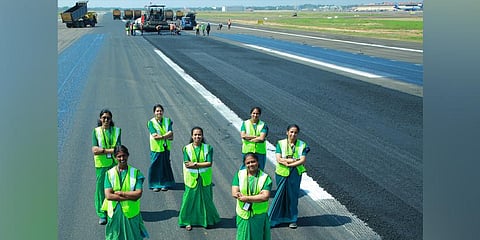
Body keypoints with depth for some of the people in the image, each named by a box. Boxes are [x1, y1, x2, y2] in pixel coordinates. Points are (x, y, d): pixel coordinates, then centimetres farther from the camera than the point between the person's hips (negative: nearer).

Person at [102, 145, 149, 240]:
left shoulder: (135, 172, -3)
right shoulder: (110, 173, -2)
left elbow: (138, 194, -11)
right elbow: (108, 195, -12)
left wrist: (121, 193, -14)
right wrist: (130, 197, -15)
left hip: (131, 212, 0)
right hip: (114, 213, 1)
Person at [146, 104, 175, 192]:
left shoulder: (167, 121, 6)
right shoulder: (151, 122, -3)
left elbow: (171, 133, -5)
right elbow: (154, 136, -14)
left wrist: (161, 136, -18)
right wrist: (167, 136, -14)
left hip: (166, 147, 3)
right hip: (156, 148, -2)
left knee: (166, 165, 6)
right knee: (155, 166, -1)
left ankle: (165, 184, 17)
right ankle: (155, 185, 8)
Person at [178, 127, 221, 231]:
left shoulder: (208, 148, -5)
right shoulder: (187, 148, -5)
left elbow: (209, 163, -14)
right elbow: (187, 164, -14)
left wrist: (195, 164, -19)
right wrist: (202, 164, -18)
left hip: (205, 179, 0)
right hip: (191, 179, 0)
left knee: (206, 199, 10)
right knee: (190, 199, 5)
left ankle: (207, 219, 28)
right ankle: (188, 221, 20)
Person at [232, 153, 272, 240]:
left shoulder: (265, 177, -8)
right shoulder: (239, 174, -4)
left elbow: (265, 197, -18)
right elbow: (234, 193, -13)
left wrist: (246, 198, -20)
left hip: (259, 216, -1)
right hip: (243, 214, 1)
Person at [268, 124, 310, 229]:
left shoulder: (302, 145, -1)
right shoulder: (280, 143, -2)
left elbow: (303, 160, -9)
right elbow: (279, 159, -12)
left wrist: (289, 164, -16)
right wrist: (294, 160, -17)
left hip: (295, 174, 1)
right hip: (282, 173, -1)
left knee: (293, 196, 8)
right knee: (280, 195, 3)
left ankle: (292, 219, 22)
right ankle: (272, 218, 15)